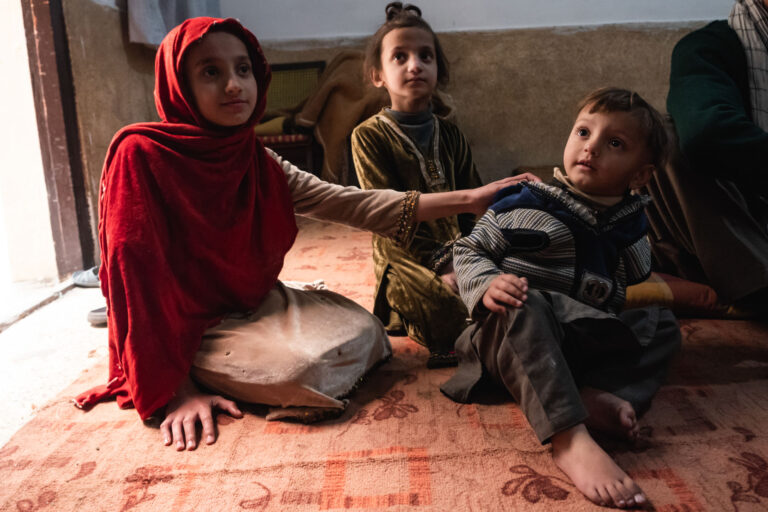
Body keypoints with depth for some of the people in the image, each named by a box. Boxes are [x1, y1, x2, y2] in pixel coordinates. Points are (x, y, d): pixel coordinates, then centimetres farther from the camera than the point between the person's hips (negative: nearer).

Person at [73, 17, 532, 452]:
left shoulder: (259, 163, -2)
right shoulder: (141, 156, -19)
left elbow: (348, 204, -10)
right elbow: (139, 280, -20)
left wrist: (468, 199, -16)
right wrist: (176, 390, -23)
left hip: (258, 303, 6)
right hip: (193, 327, -6)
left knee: (361, 330, -6)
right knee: (307, 367, -26)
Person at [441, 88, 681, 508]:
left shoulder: (627, 233, 9)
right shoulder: (524, 205, -4)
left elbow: (611, 302, 15)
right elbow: (468, 251, -2)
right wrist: (487, 285, -20)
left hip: (577, 344, 5)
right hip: (511, 337, -5)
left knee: (662, 325, -2)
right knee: (525, 304, -36)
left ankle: (600, 391, -29)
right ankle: (570, 439, -47)